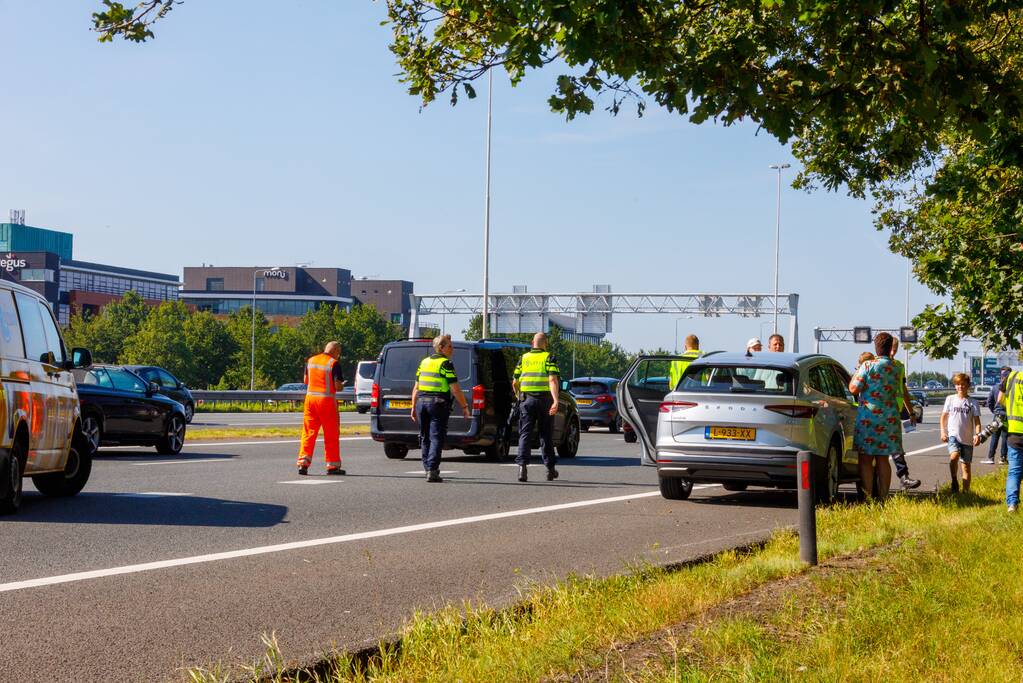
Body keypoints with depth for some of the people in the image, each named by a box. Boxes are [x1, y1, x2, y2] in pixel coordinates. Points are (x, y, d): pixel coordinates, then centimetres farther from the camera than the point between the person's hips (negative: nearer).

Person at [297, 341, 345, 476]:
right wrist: (342, 385, 10)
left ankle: (303, 462, -2)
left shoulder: (310, 361, 9)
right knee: (331, 434, 4)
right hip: (327, 400, -5)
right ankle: (333, 465, 8)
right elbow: (338, 386, -11)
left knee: (308, 432, 7)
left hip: (310, 398, 5)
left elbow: (305, 380, 17)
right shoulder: (334, 364, -9)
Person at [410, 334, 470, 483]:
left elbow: (416, 388, 15)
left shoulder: (424, 362, 15)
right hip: (438, 404, -6)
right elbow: (455, 389, -11)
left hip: (422, 402, 6)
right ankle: (432, 470, -15)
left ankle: (428, 468, 20)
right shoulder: (445, 364, -6)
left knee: (425, 437, 15)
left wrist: (414, 407, 19)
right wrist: (464, 406, -4)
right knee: (436, 437, -6)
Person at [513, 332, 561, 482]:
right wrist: (556, 401, -21)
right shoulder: (548, 358, 0)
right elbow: (553, 380, -14)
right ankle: (550, 469, 18)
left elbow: (515, 383, 12)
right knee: (546, 435, 10)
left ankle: (522, 465, -19)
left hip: (527, 399, 1)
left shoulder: (524, 358, 10)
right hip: (545, 400, -1)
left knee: (525, 434, -1)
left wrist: (519, 396, 30)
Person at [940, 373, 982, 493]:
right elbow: (944, 416, 11)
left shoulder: (972, 403, 4)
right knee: (954, 456, -28)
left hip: (967, 438, 1)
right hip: (953, 435, -1)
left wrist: (977, 434, -14)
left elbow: (977, 421, 1)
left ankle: (965, 491, 12)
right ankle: (954, 481, -9)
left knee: (966, 465, 5)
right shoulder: (950, 399, 5)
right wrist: (943, 432, 0)